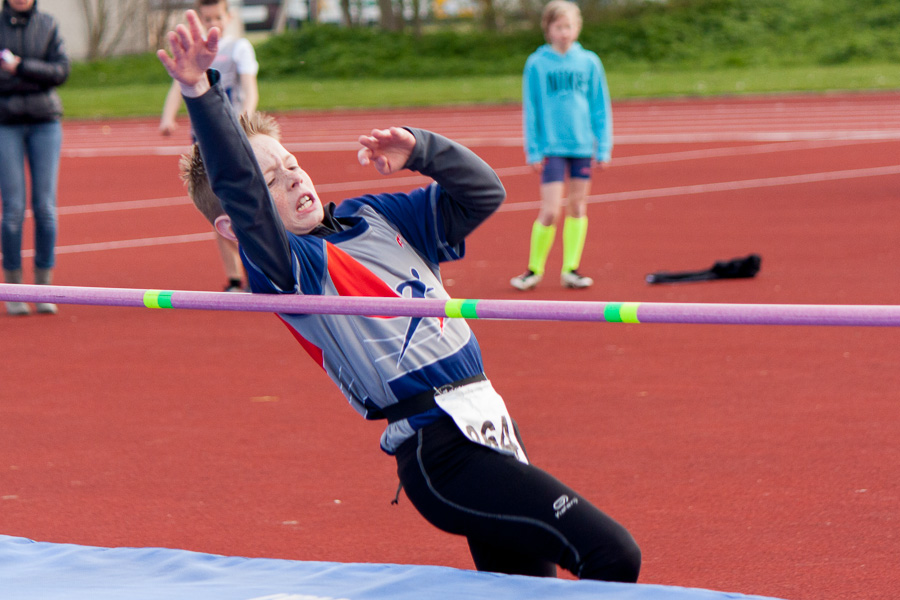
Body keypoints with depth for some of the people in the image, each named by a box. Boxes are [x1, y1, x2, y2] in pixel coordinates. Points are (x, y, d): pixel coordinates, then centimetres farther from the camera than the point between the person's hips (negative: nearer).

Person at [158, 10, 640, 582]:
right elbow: (241, 194, -24)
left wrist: (421, 151, 1)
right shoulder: (285, 266, -6)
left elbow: (483, 193, 19)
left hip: (488, 423, 8)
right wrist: (201, 93, -38)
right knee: (613, 556, -16)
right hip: (440, 452, -8)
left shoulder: (376, 215, 16)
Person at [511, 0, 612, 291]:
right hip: (551, 146, -2)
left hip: (583, 146, 3)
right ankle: (535, 268, 7)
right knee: (550, 210, -7)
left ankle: (571, 268, 15)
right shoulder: (537, 64, -2)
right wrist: (533, 151, -3)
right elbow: (530, 109, 1)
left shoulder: (589, 62, 3)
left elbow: (600, 107, 7)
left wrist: (603, 147, 3)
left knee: (577, 207, 7)